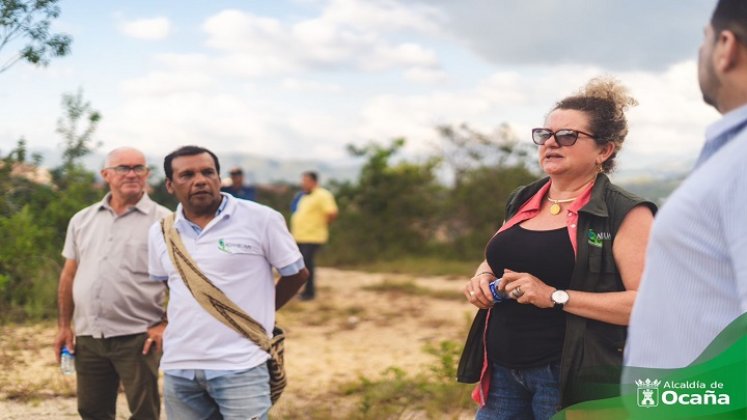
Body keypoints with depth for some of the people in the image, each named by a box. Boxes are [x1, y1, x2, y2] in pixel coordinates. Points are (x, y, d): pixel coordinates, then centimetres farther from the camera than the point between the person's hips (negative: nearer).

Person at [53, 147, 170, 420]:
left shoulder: (164, 221, -4)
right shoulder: (82, 220, 10)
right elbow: (69, 275, 15)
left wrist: (167, 324, -12)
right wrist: (64, 325, 12)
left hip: (138, 337, -4)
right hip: (88, 337, 5)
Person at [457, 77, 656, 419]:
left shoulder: (625, 214, -9)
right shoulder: (521, 200, 10)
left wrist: (556, 297, -22)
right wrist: (483, 278, 3)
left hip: (570, 376, -6)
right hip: (502, 371, 6)